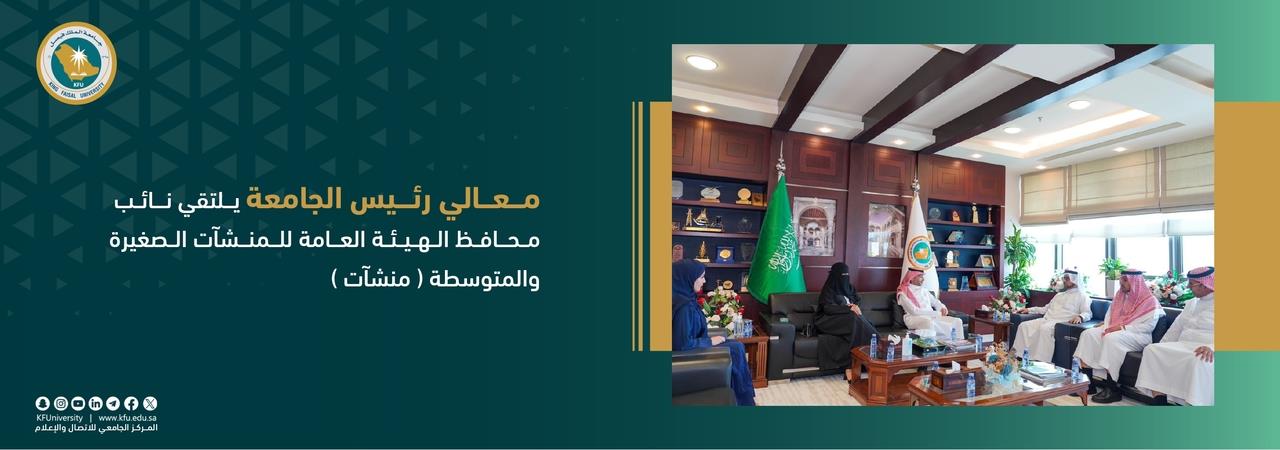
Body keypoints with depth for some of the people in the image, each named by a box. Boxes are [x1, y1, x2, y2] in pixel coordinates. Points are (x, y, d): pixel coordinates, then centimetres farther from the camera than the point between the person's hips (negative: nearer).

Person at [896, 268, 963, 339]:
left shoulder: (924, 290, 20)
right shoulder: (903, 293, -4)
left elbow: (935, 302, 26)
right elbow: (914, 311, -13)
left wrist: (942, 308, 1)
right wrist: (937, 313, -12)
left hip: (931, 317, 7)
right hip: (914, 318, -7)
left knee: (957, 321, -11)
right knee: (928, 322, -40)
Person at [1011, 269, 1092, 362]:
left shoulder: (1082, 296, 9)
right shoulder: (1059, 295, 30)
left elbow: (1088, 313, -5)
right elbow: (1046, 308, 35)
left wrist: (1080, 317, -27)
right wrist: (1029, 309, 24)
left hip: (1061, 323, -7)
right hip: (1046, 320, 7)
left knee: (1045, 329, -39)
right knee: (1024, 326, -18)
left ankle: (1041, 361, -38)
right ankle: (1018, 355, -21)